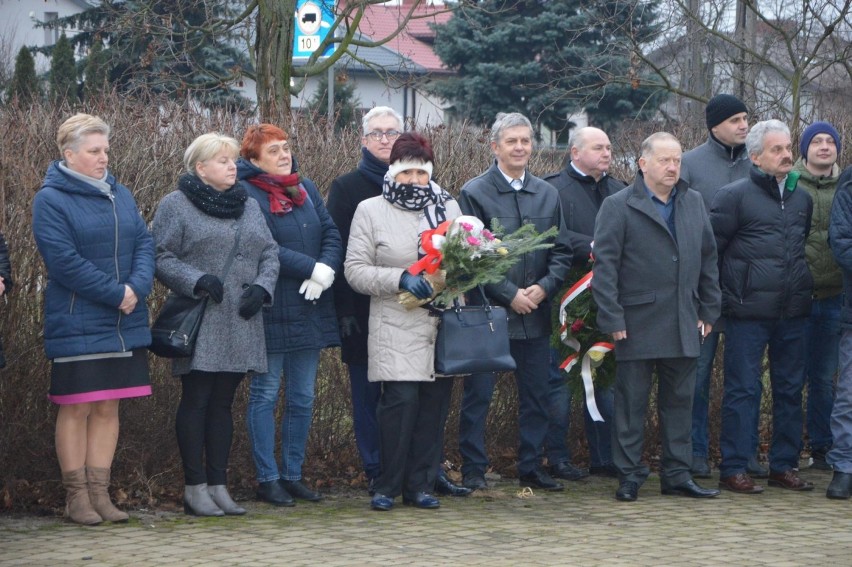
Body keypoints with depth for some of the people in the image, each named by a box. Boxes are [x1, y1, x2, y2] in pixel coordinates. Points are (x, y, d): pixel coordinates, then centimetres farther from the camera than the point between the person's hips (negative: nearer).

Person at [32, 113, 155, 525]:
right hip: (76, 326, -6)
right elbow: (64, 261, -16)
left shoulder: (121, 196, 12)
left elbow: (144, 243, 7)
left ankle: (99, 492, 14)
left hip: (124, 324, 6)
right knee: (76, 410, 0)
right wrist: (116, 294, -16)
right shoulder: (50, 200, -8)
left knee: (108, 409, 8)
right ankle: (76, 496, 8)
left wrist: (137, 288, -12)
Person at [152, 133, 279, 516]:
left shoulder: (249, 207, 16)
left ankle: (218, 485, 13)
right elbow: (161, 257, -7)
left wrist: (262, 286, -2)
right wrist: (197, 280, -19)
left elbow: (270, 253, 15)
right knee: (196, 403, -3)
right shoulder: (175, 205, -2)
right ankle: (195, 488, 2)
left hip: (241, 324, 6)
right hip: (199, 323, -6)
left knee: (222, 404, 9)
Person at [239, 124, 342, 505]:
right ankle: (267, 479, 7)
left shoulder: (305, 188, 12)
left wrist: (326, 270, -11)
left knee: (303, 398, 10)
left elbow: (331, 234, 7)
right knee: (265, 395, 1)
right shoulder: (246, 194, -9)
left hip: (310, 312, 7)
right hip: (271, 313, -7)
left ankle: (293, 475, 18)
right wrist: (312, 268, -19)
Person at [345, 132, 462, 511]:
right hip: (396, 329, -4)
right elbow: (355, 270, -2)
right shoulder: (370, 211, 5)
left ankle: (421, 486, 11)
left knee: (434, 405, 2)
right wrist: (400, 278, -15)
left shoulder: (449, 207, 16)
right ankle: (387, 486, -1)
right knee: (401, 400, -13)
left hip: (443, 327, 4)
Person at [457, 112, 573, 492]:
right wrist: (509, 294, -14)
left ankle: (531, 468, 19)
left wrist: (544, 287, -6)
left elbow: (562, 251, 11)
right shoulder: (475, 193, -5)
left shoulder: (547, 194, 11)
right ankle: (473, 471, 8)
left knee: (537, 395, 9)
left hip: (535, 314, 5)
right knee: (478, 395, 0)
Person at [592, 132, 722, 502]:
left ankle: (677, 475, 16)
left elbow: (708, 259, 17)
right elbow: (604, 266, -7)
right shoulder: (618, 207, -4)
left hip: (683, 326, 5)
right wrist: (612, 319, -12)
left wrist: (708, 311, 12)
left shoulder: (693, 204, 12)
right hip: (637, 325, -5)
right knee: (631, 402, 1)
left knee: (679, 400, 8)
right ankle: (629, 477, 8)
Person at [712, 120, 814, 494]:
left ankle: (784, 466, 18)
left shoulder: (802, 199, 13)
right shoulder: (734, 196, -5)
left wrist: (804, 288, 14)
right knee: (742, 390, -2)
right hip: (749, 312, -6)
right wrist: (727, 295, -3)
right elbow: (710, 249, -3)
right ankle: (734, 470, 2)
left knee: (790, 389, 9)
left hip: (793, 312, 6)